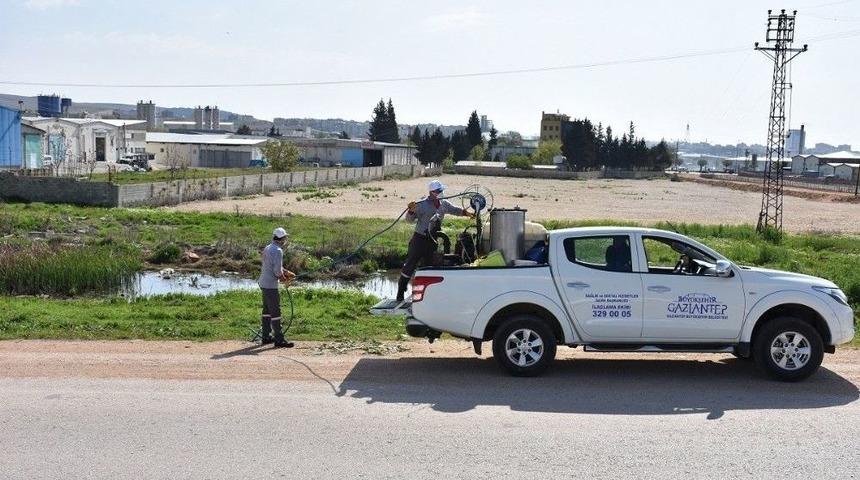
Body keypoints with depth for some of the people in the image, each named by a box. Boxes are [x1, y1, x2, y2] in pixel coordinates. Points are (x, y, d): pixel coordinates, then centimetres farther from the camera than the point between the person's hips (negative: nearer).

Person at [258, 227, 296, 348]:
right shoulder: (278, 251, -17)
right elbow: (277, 271, -21)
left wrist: (286, 273, 13)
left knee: (267, 310, 16)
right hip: (271, 285, -10)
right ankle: (279, 340, -6)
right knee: (275, 312, -7)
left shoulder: (267, 248, 12)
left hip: (264, 283, 10)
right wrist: (284, 279, -4)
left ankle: (266, 337, 22)